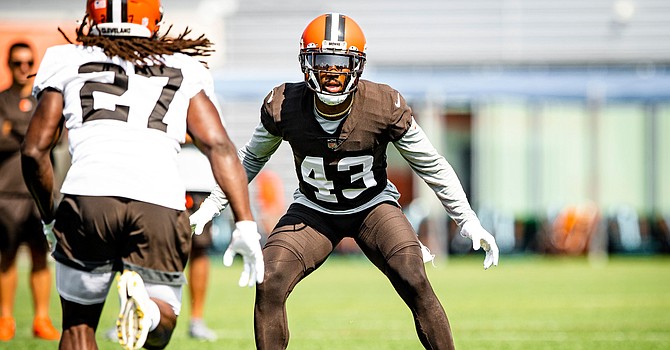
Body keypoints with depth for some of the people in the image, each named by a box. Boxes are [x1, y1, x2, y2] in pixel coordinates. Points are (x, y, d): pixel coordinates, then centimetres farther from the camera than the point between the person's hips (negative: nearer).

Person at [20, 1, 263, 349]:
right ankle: (146, 304, -20)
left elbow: (34, 152, 17)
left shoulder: (68, 63, 21)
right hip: (161, 204, 1)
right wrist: (245, 224, 6)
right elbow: (219, 146, 11)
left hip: (89, 194, -1)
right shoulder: (183, 74, 25)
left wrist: (49, 218, 31)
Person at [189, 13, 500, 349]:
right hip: (313, 210, 1)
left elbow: (431, 165, -9)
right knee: (269, 287, -20)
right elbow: (251, 158, 3)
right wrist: (210, 206, 6)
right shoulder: (283, 106, -20)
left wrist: (468, 220, -8)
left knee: (416, 284, -23)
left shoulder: (384, 106, -24)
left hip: (373, 205, -1)